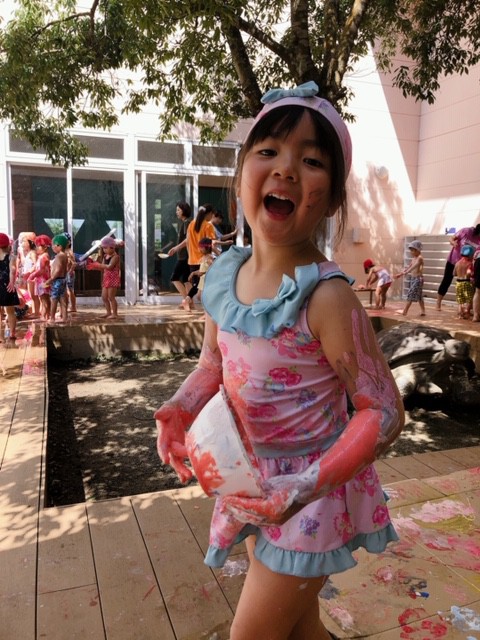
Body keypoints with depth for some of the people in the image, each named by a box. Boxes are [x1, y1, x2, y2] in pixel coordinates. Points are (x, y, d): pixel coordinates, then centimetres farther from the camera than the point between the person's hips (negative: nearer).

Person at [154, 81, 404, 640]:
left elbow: (384, 411, -21)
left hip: (312, 488, -6)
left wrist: (312, 485, -30)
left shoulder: (325, 295, -27)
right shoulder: (224, 274, -8)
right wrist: (181, 408, -10)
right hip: (255, 478, 6)